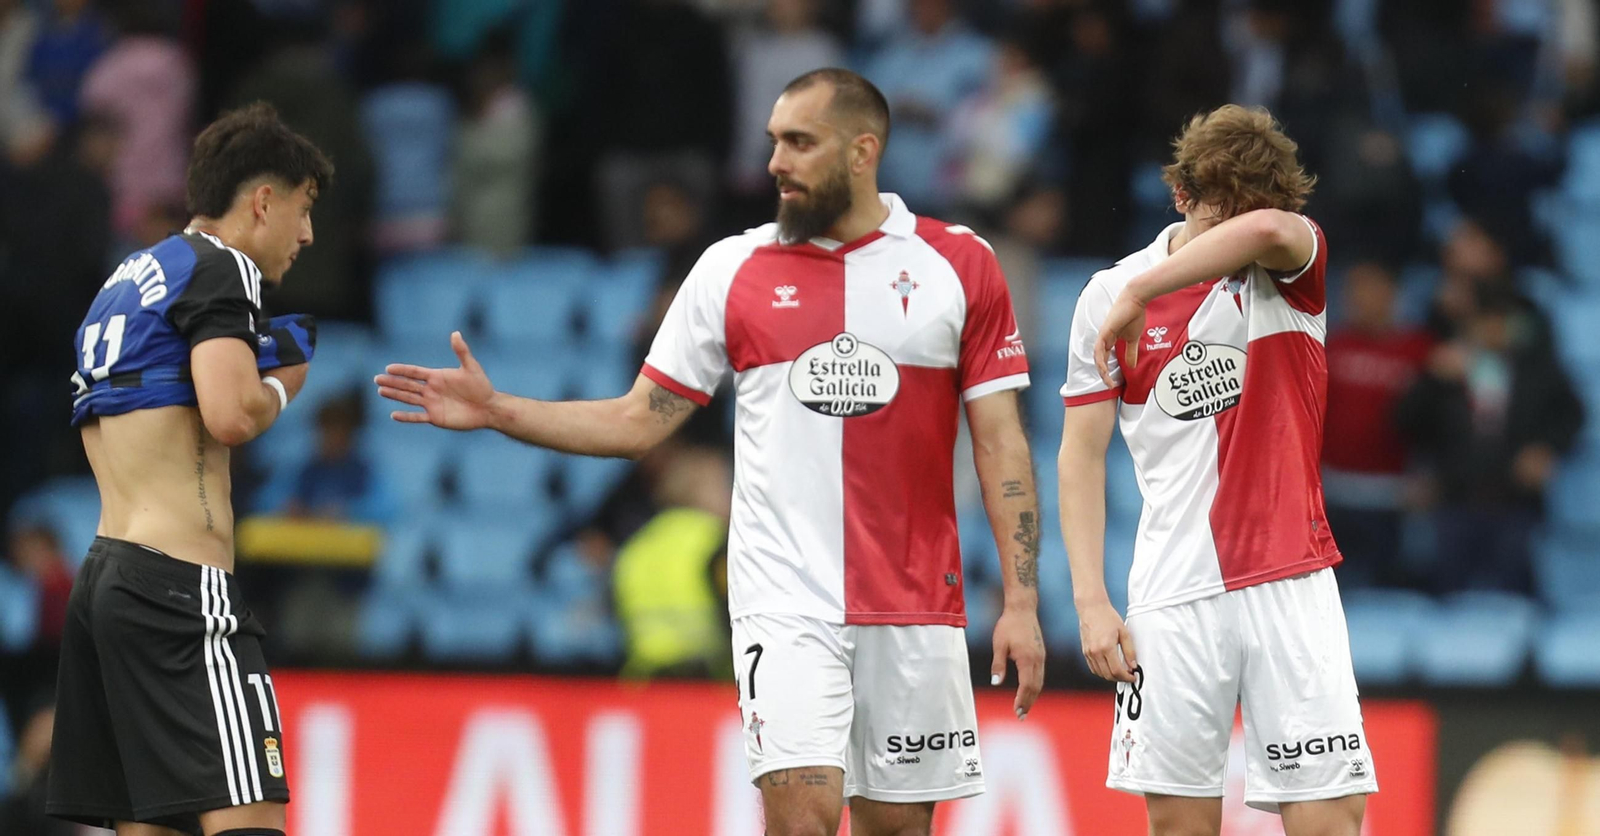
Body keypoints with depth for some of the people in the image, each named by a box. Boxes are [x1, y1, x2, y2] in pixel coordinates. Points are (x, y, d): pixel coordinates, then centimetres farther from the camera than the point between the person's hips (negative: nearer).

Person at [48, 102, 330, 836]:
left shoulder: (124, 282, 23)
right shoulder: (218, 267, -4)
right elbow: (231, 417, -18)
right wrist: (283, 382, 3)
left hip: (105, 576, 9)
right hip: (181, 583, -9)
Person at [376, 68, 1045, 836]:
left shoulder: (958, 266, 2)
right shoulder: (732, 270, 6)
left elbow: (1000, 445, 2)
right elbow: (640, 421, 9)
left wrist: (1021, 602, -5)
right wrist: (497, 413, -2)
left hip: (914, 611, 0)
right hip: (787, 596, 0)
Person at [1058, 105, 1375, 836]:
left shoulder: (1292, 268, 0)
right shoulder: (1109, 296, 2)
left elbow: (1266, 229, -26)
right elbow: (1082, 452, 5)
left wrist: (1140, 291, -23)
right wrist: (1090, 599, -4)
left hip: (1290, 583, 0)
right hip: (1174, 595, 1)